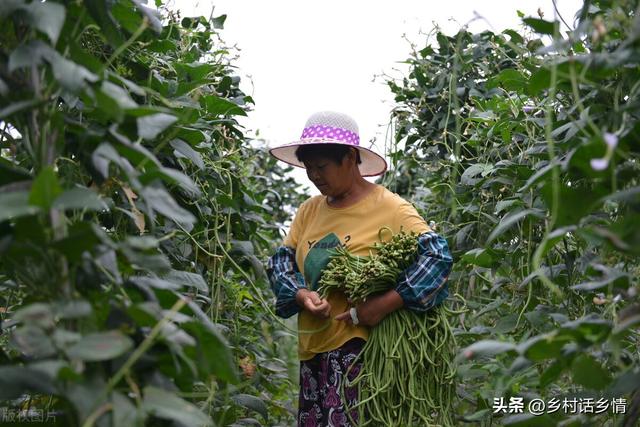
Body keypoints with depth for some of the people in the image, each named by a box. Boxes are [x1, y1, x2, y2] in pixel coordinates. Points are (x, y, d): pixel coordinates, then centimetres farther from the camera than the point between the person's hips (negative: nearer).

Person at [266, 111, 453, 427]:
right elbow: (281, 261, 13)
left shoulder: (388, 208, -7)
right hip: (313, 351, 6)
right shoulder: (309, 210, 11)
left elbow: (439, 255, -15)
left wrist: (384, 305, -23)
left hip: (358, 348, -6)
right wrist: (300, 294, -10)